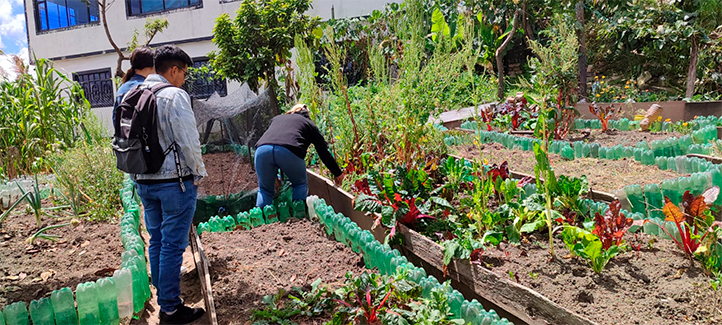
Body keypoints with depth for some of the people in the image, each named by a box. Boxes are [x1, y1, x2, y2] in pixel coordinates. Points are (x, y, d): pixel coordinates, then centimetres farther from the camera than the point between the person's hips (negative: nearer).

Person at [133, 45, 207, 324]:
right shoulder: (175, 95, -14)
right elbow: (188, 142, -16)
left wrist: (138, 176, 19)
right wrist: (199, 173, -3)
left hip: (144, 182, 8)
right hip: (174, 181, -7)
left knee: (156, 240, 17)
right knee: (173, 245, 0)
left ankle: (163, 295, 29)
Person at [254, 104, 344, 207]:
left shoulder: (277, 118, 38)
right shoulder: (309, 123, 30)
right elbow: (324, 152, 31)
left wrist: (274, 175, 49)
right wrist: (337, 173, 42)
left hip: (262, 149, 3)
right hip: (289, 152, -3)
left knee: (265, 190, 22)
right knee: (300, 185, 23)